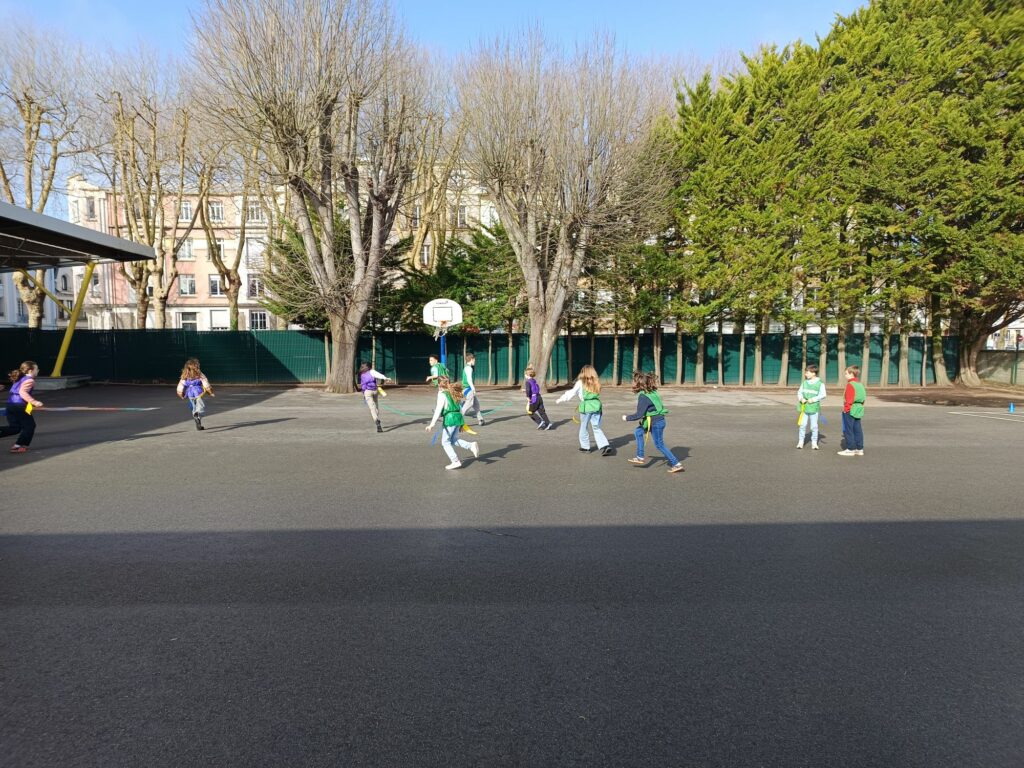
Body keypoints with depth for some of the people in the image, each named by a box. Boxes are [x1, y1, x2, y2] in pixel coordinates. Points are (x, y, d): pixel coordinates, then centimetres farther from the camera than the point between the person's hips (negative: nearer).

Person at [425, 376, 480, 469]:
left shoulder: (442, 394, -9)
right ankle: (471, 446, 2)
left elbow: (438, 410, -15)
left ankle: (455, 461, 1)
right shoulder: (453, 393, 14)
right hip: (458, 417, 8)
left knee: (445, 442, 5)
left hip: (449, 419, -8)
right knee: (454, 440, 21)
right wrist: (461, 422, 24)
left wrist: (432, 424, -14)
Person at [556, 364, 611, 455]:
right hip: (596, 406, 3)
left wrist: (561, 399, 10)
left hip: (586, 407, -3)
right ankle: (605, 446, -5)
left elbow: (572, 393, 1)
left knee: (583, 428, 15)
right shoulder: (596, 383, 10)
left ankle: (585, 447, 25)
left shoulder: (580, 383, -2)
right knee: (597, 428, 9)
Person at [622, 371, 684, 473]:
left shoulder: (643, 396, -21)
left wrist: (627, 418, -5)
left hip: (656, 422, -10)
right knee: (638, 432, 17)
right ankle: (640, 457, 21)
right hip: (655, 420, 10)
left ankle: (676, 464, 9)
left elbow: (639, 415, -21)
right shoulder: (651, 392, 6)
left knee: (659, 445, 2)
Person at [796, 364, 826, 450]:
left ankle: (814, 443, 15)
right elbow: (799, 392, 8)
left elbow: (822, 395, -8)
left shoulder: (820, 383, -4)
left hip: (814, 408, -3)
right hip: (804, 407, 3)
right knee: (802, 425, 2)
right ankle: (800, 442, 11)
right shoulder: (804, 382, 7)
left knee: (814, 426, 4)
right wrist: (801, 398, -11)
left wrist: (813, 399, -18)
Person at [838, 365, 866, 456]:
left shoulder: (850, 385, -14)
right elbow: (863, 398, 16)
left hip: (850, 411, -9)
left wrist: (846, 409, -13)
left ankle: (850, 449, 1)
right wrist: (860, 406, 21)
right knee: (857, 430, 12)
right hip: (858, 410, 9)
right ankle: (859, 449, 16)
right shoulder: (860, 384, 13)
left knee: (848, 430, -2)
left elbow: (849, 399, -19)